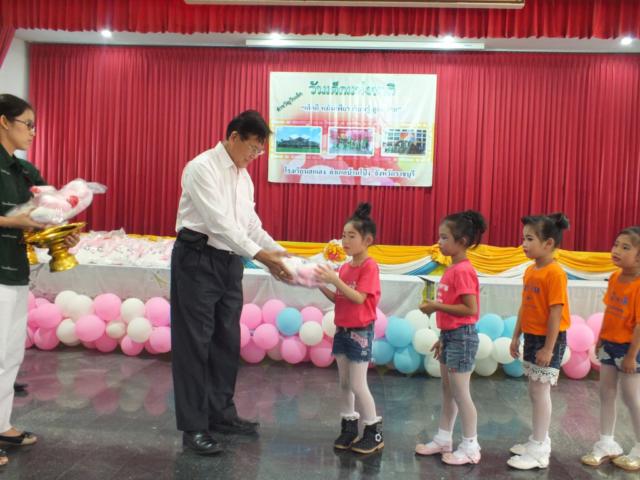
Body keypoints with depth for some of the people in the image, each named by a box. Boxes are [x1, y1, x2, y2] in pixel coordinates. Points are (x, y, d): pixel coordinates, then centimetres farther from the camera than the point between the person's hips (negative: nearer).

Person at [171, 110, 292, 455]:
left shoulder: (243, 176, 13)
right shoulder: (202, 168, -13)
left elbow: (251, 223, 13)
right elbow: (219, 222, -22)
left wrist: (279, 252, -1)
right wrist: (260, 256, -25)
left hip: (229, 261, 8)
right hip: (198, 260, -8)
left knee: (227, 341, 14)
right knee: (195, 342, -2)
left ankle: (221, 413, 27)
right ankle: (193, 426, 8)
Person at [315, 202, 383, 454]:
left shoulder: (370, 266, -15)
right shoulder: (345, 267, 7)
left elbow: (359, 298, -24)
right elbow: (338, 299, 9)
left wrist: (335, 280, -29)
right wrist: (321, 285, -5)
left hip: (360, 332, -7)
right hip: (342, 330, 8)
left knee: (357, 385, -3)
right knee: (344, 382, 13)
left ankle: (374, 432, 12)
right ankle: (349, 427, 25)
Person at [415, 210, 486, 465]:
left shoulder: (463, 270, -19)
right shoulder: (452, 269, 10)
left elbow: (470, 309, -23)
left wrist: (436, 306, -21)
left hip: (461, 337, -10)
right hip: (451, 335, 10)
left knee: (460, 393, 1)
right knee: (447, 391, 17)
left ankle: (470, 447, 14)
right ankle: (443, 439, 28)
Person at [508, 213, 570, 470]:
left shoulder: (555, 273, -19)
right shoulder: (530, 270, 7)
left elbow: (556, 313, -21)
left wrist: (548, 348, -21)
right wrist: (516, 336, 13)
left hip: (549, 340, -8)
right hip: (532, 337, 9)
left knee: (540, 391, -2)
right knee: (535, 391, 16)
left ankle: (539, 452, 8)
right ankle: (539, 440, 30)